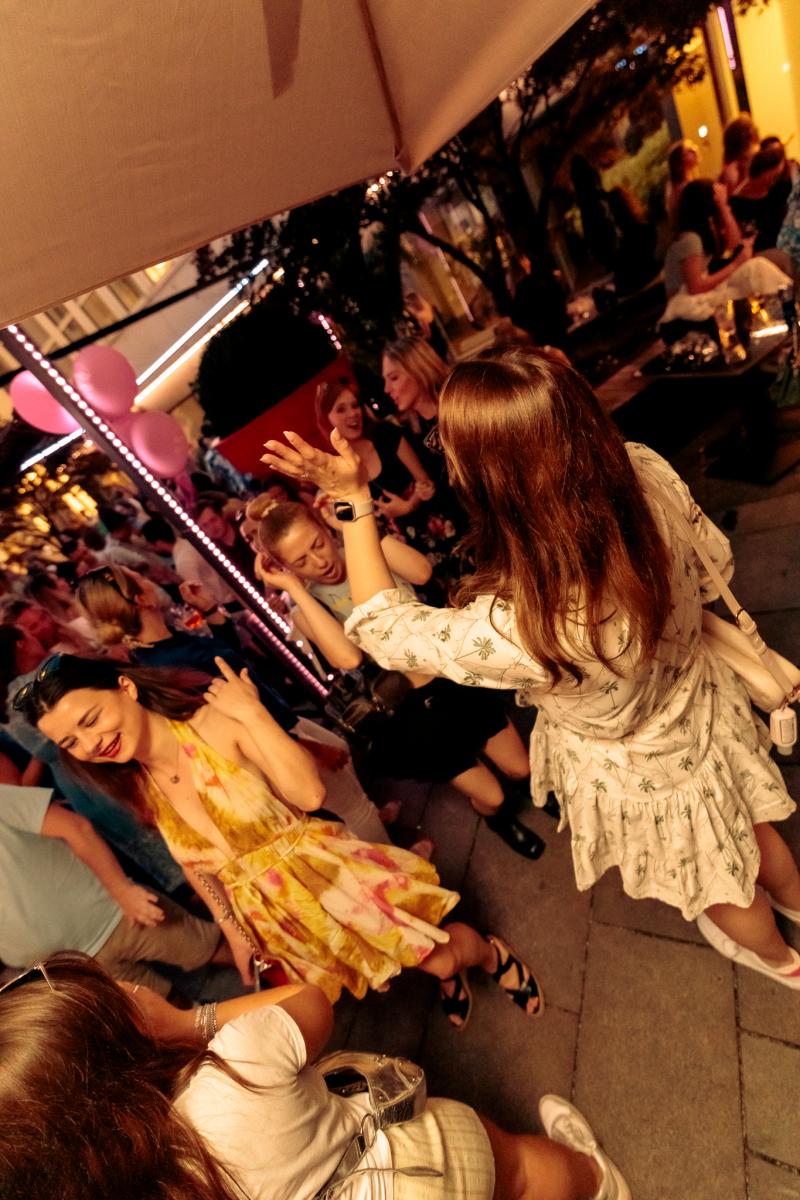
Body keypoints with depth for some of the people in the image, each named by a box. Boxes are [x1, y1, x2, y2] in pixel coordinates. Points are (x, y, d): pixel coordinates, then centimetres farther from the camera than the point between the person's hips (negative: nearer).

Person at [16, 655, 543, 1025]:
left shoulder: (217, 721, -27)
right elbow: (194, 863, 6)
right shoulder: (136, 787, -7)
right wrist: (232, 932, 10)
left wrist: (253, 712, -39)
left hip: (321, 868, -5)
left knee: (441, 958, 5)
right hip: (265, 909, 6)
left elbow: (309, 793, -36)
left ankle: (490, 951, 42)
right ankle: (447, 973, 51)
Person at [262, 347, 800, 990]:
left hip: (638, 775, -4)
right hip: (706, 708, 5)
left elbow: (382, 624, -26)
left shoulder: (511, 629, -46)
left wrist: (353, 498, -23)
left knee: (715, 886, 33)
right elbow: (715, 564, -8)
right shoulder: (647, 474, -29)